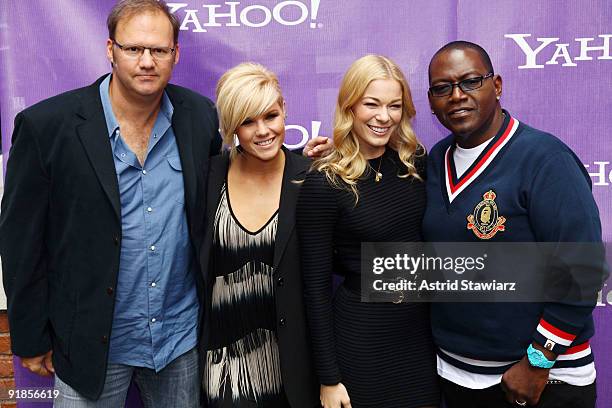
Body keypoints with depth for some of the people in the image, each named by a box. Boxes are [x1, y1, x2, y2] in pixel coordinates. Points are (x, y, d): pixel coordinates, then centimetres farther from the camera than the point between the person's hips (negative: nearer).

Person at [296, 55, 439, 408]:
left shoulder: (416, 161, -2)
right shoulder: (324, 183, -16)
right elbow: (316, 286, -12)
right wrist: (329, 378, -9)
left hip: (421, 325, 5)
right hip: (360, 333, -4)